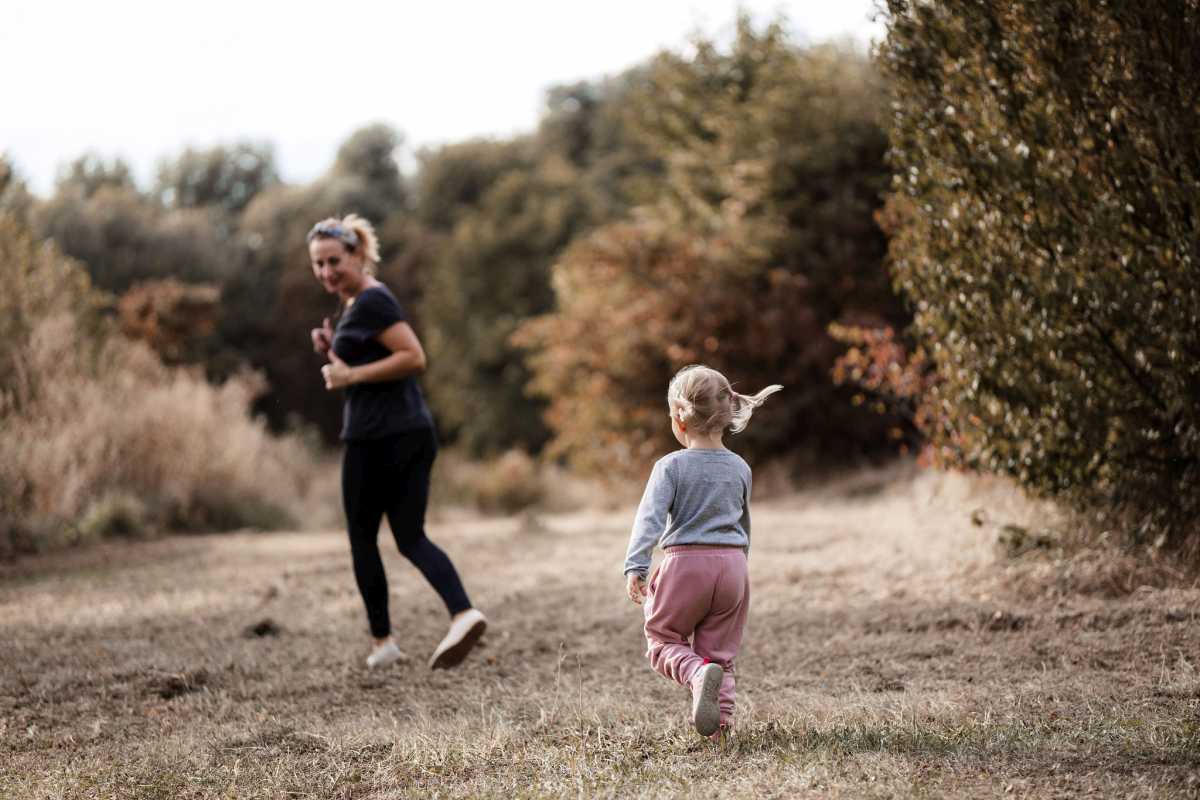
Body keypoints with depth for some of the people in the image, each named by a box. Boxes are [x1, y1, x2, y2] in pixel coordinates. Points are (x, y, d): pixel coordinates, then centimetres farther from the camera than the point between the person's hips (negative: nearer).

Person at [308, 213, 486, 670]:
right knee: (411, 538, 6)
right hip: (414, 431, 10)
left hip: (378, 437, -10)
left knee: (363, 540, 6)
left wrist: (352, 375, -18)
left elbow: (414, 357, -21)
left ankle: (383, 643, 13)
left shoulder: (370, 302, -12)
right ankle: (463, 613, -16)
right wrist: (332, 350, 11)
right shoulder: (358, 303, 19)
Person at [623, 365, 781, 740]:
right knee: (720, 652, 11)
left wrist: (635, 566, -22)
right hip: (732, 565, 4)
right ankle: (720, 724, 0)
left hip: (685, 564, -4)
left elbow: (650, 517, -17)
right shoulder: (739, 468, 9)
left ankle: (698, 674, -19)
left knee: (662, 642, 10)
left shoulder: (671, 466, -6)